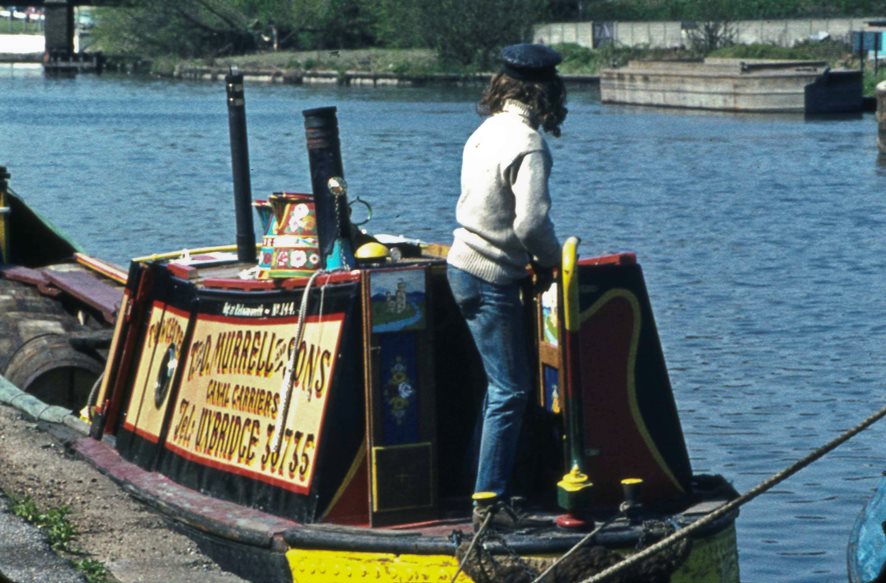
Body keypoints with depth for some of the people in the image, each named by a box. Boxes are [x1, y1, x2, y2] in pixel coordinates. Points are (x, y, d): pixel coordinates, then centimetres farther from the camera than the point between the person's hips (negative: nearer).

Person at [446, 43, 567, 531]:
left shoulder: (486, 131, 9)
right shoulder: (527, 144, -18)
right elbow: (531, 221, -26)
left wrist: (536, 257, 11)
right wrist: (551, 259, -6)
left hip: (463, 266, 9)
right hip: (492, 278, -9)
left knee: (503, 384, 19)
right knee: (510, 390, -4)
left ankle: (485, 487, 24)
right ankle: (489, 501, -4)